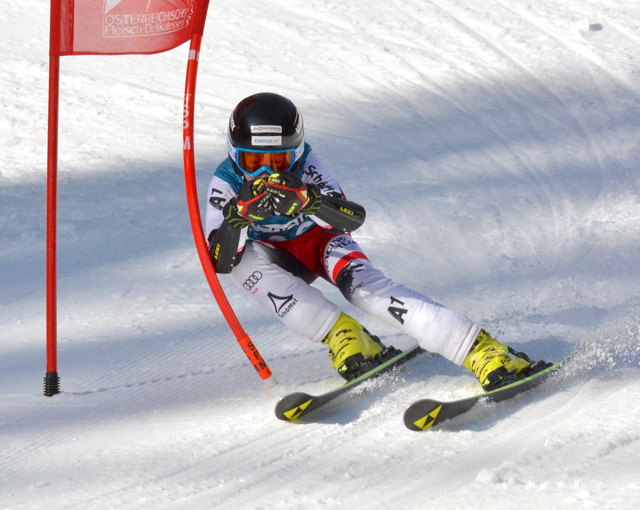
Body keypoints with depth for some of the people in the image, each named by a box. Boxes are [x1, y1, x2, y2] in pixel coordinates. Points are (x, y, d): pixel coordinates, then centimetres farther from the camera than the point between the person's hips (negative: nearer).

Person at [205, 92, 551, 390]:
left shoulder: (302, 162, -23)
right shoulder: (226, 182, -22)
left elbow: (354, 218, -34)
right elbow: (217, 260, -30)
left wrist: (309, 201, -54)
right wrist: (240, 216, -49)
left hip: (321, 240, -1)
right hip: (276, 259, 1)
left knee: (366, 286, -31)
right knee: (243, 258, -33)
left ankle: (481, 350, -42)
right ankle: (339, 334, -29)